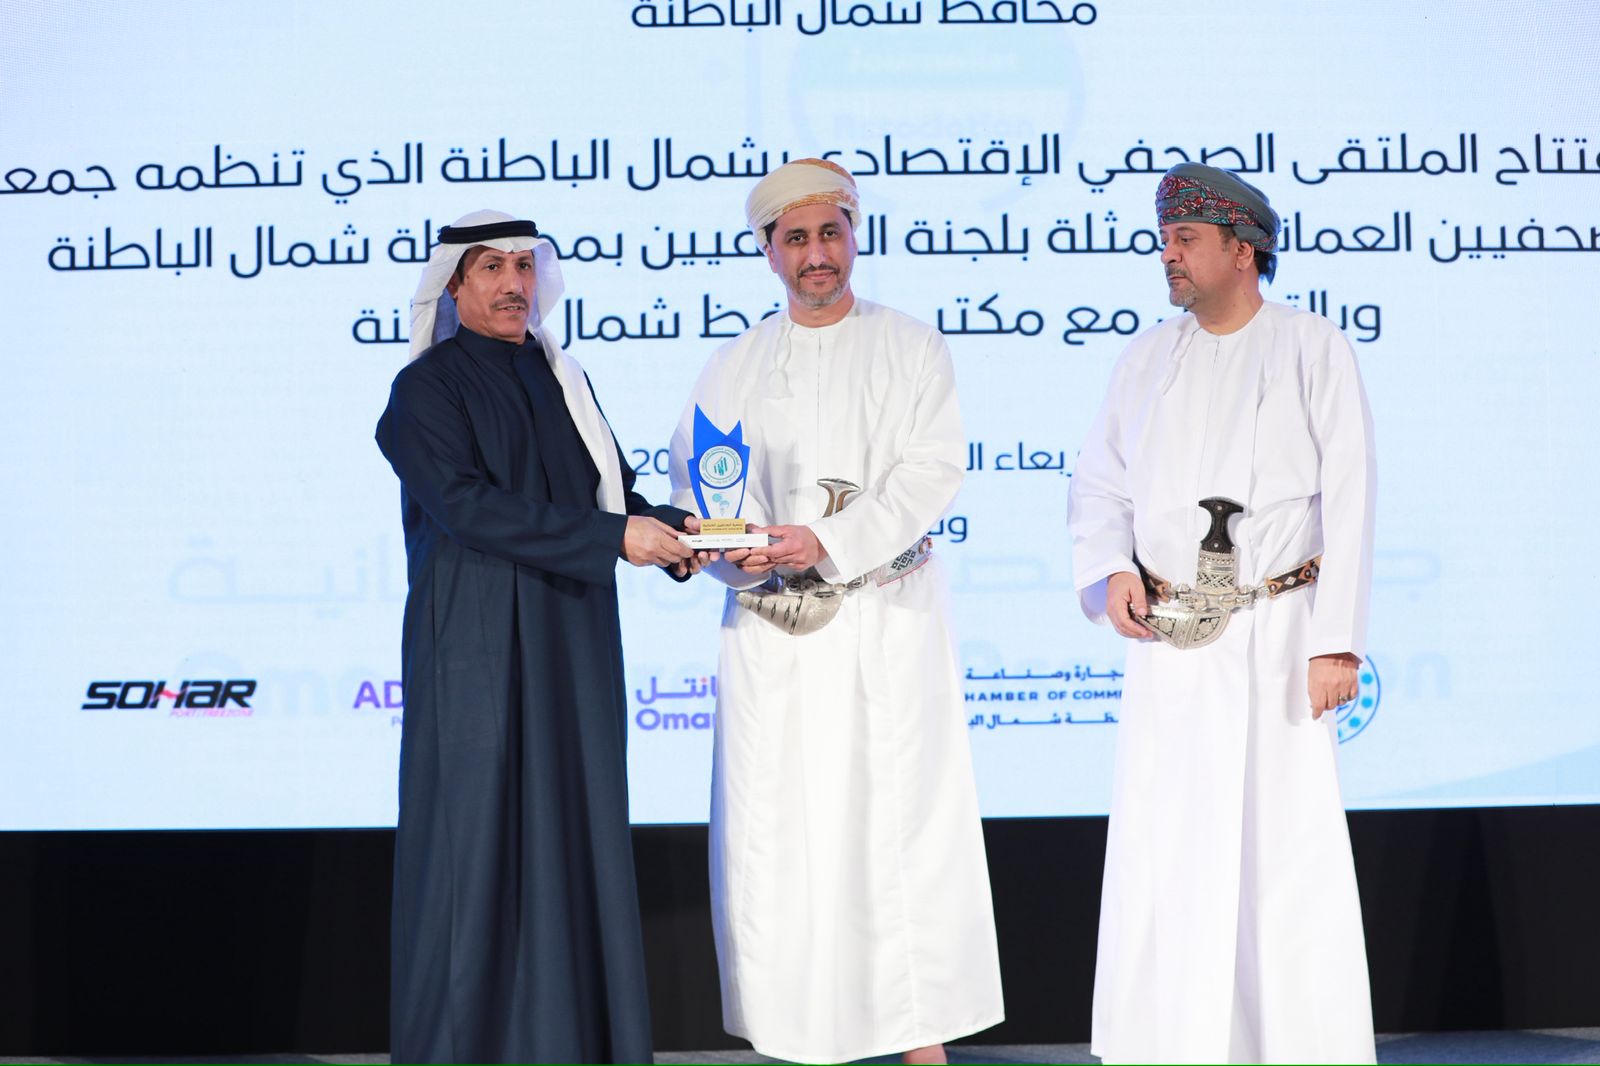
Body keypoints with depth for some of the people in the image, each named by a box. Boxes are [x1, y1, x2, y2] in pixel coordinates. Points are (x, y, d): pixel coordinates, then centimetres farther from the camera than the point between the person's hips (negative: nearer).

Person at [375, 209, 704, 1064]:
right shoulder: (426, 390, -5)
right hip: (478, 649, -6)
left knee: (578, 831, 7)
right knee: (478, 836, -4)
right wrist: (613, 536, -22)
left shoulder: (563, 381, 15)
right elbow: (465, 504, -18)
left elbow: (611, 483, 14)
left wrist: (667, 530, -8)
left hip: (573, 645, 6)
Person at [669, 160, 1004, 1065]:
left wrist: (828, 542, -18)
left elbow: (932, 472, -6)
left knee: (900, 817, -5)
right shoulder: (733, 366, 14)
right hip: (769, 630, 3)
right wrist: (733, 547, -12)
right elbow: (691, 483, 9)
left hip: (885, 619, -3)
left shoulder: (912, 349, 5)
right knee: (775, 829, 0)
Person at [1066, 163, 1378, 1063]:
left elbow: (1347, 504, -6)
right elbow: (1100, 484, 14)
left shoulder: (1315, 352, -1)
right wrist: (1111, 570, -7)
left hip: (1277, 633, -4)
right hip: (1169, 642, 4)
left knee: (1290, 846, -3)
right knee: (1158, 848, 3)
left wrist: (1337, 642, -12)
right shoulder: (1148, 360, 11)